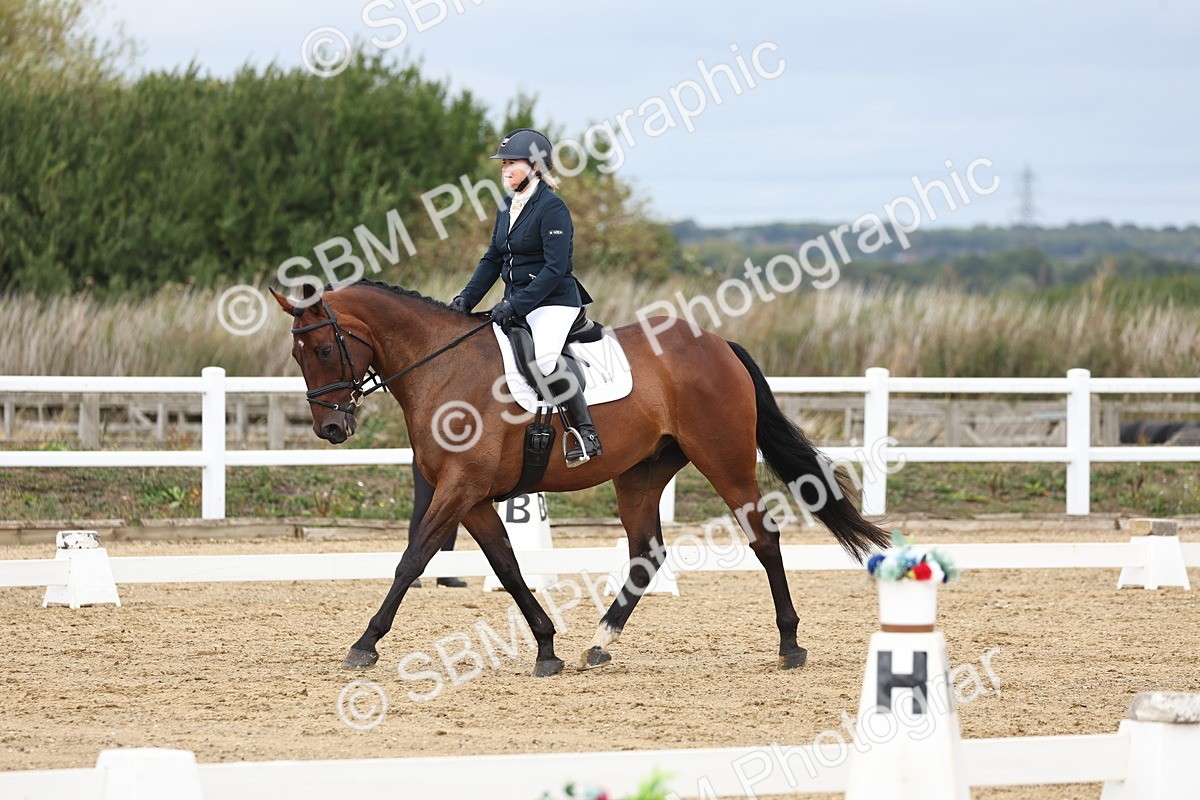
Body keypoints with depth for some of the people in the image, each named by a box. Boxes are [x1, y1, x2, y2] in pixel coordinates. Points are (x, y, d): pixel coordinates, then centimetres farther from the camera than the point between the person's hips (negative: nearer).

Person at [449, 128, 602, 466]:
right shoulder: (507, 207, 11)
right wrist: (467, 299, 5)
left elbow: (556, 268, -20)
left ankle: (587, 434, -24)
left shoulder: (552, 208, -15)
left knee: (542, 359, -32)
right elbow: (493, 259, 17)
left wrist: (516, 305, -25)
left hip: (555, 302, -9)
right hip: (516, 304, 9)